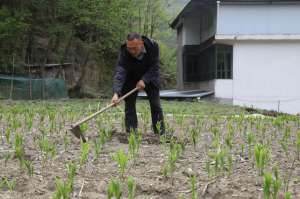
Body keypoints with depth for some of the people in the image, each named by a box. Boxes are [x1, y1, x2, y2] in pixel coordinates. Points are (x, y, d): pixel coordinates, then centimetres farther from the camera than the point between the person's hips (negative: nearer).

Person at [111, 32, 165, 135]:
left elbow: (154, 67, -21)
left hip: (149, 77, 1)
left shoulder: (153, 46, -28)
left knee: (156, 105, -1)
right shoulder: (124, 52, -32)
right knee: (129, 104, -6)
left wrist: (144, 80, -34)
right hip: (131, 79, 0)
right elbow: (119, 73, -41)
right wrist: (116, 93, -54)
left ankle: (161, 133, 6)